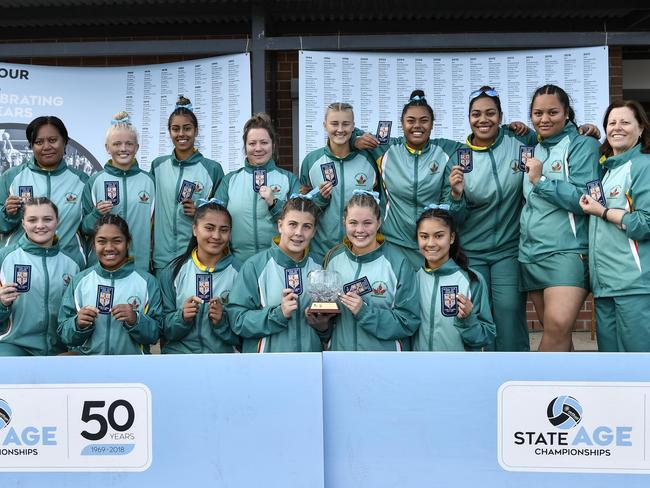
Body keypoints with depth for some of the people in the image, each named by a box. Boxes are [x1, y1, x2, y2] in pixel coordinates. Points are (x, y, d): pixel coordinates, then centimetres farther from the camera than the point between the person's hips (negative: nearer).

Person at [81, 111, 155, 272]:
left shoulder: (148, 181, 3)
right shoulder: (95, 181, 0)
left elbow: (154, 223, 9)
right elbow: (84, 228, 3)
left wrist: (153, 261, 5)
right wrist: (97, 214, -15)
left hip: (140, 264, 1)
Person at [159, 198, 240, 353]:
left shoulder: (238, 272, -1)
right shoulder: (174, 271, 2)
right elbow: (165, 329, 4)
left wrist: (222, 322, -14)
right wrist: (182, 318, -13)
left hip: (222, 352, -2)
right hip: (177, 351, 2)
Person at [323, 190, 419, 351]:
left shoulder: (398, 263, -16)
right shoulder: (334, 258, -5)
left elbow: (408, 322, -16)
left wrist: (365, 311, -25)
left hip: (385, 350, -3)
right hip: (339, 347, 3)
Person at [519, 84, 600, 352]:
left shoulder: (582, 145, -1)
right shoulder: (533, 150, 17)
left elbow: (585, 199, -11)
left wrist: (540, 180, -12)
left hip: (567, 250, -6)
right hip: (531, 253, 6)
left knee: (558, 325, -24)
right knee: (554, 332, 9)